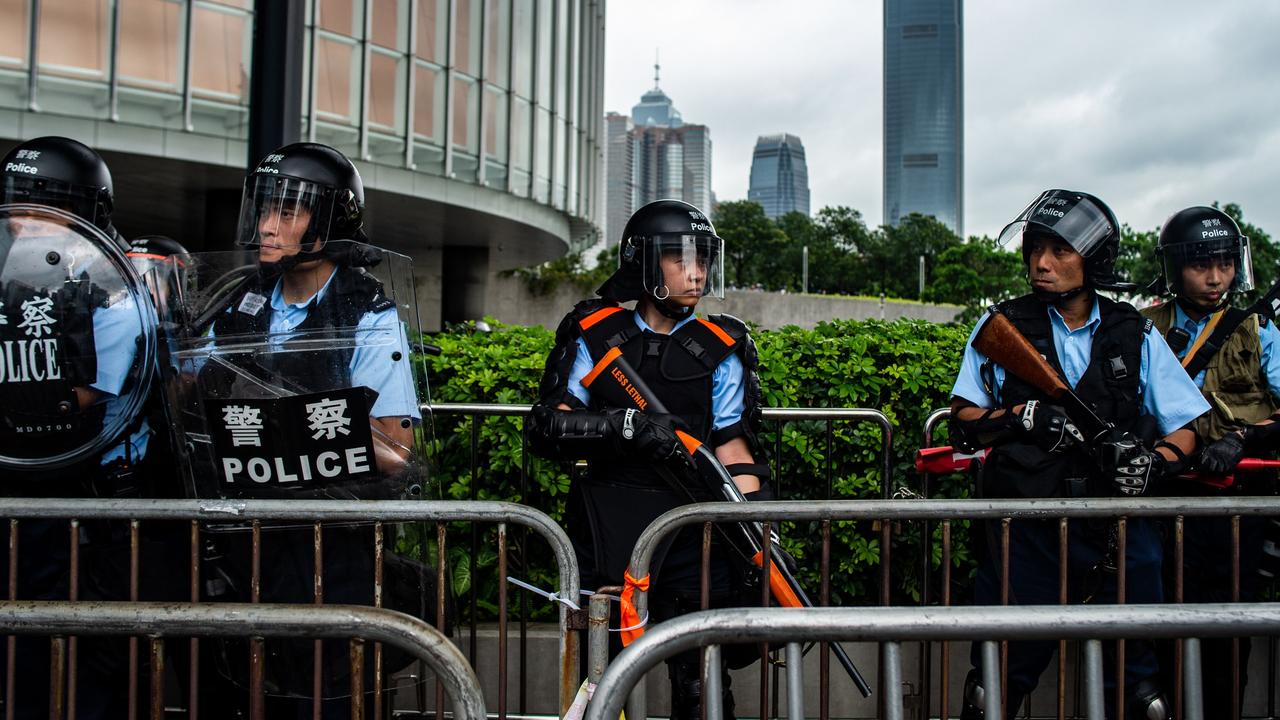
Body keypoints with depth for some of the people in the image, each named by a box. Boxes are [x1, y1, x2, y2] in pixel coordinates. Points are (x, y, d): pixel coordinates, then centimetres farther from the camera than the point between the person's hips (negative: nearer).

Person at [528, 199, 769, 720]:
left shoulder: (721, 350, 8)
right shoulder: (596, 335, 6)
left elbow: (733, 448, 5)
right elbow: (548, 428, -4)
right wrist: (626, 426, -19)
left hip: (691, 528, 0)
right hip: (610, 525, 0)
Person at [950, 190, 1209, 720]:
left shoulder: (1136, 337, 9)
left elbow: (1184, 429, 9)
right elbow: (967, 419, 2)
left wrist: (1155, 462, -12)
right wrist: (1027, 418, -16)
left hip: (1117, 531, 1)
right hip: (1026, 531, -1)